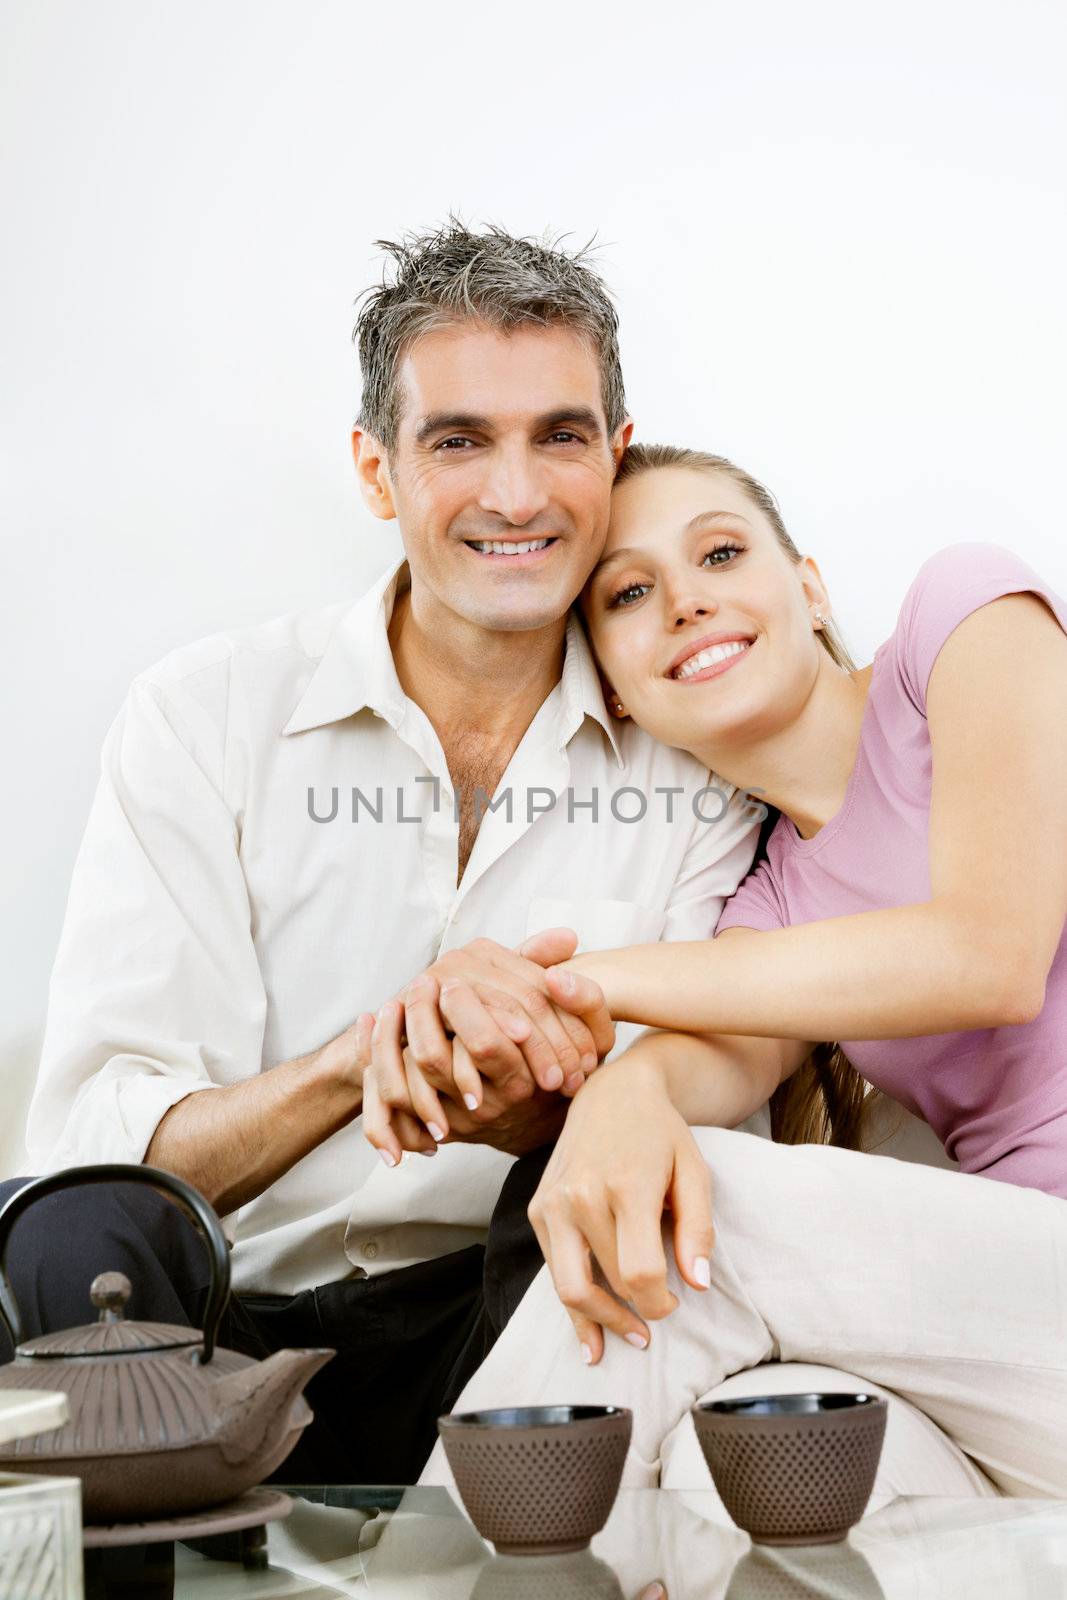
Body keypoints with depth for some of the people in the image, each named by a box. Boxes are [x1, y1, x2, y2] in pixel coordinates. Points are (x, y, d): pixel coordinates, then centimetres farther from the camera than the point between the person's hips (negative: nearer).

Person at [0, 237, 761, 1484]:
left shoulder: (691, 754, 3)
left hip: (502, 1331, 1)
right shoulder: (202, 715, -2)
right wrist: (362, 1053, -31)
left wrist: (551, 1109, -29)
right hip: (212, 1332, -1)